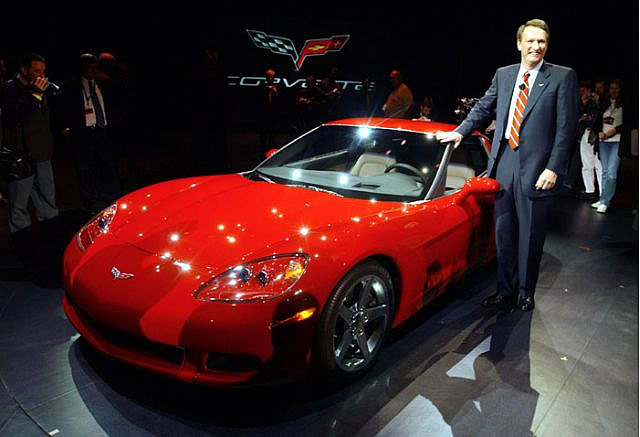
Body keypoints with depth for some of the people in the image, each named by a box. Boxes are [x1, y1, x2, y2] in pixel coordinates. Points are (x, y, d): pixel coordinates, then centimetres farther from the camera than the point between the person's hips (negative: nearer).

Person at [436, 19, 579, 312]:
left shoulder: (562, 77, 0)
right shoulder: (503, 75, 12)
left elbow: (567, 126, -5)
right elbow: (484, 108, 22)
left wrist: (554, 168, -12)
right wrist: (459, 132, 12)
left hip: (535, 167, -4)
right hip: (503, 164, 4)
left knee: (530, 237, 6)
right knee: (504, 234, 10)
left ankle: (526, 292, 24)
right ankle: (506, 291, 24)